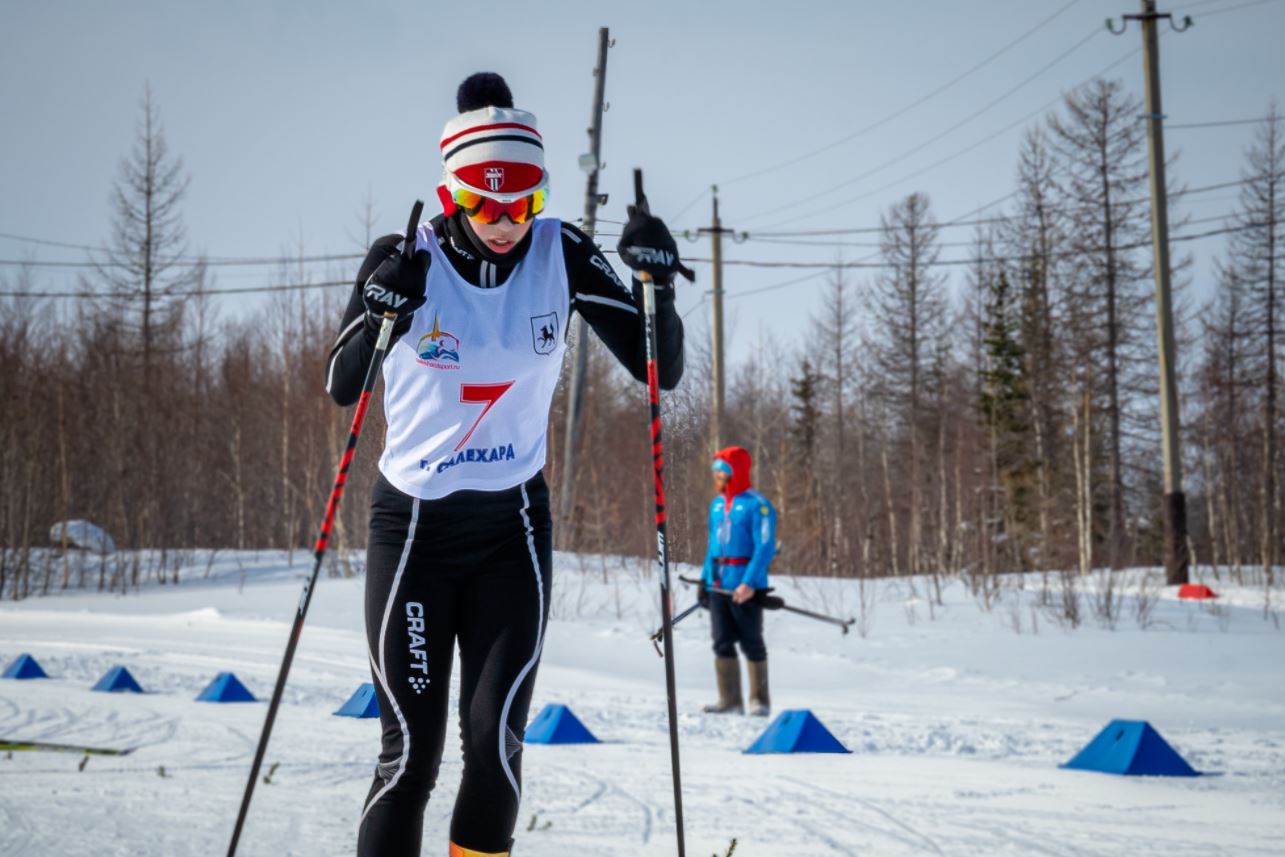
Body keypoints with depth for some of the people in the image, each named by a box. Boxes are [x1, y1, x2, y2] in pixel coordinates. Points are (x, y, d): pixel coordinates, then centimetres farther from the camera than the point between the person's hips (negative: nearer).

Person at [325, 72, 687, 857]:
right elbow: (342, 389, -7)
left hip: (512, 525, 1)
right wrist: (379, 314, -26)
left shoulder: (561, 255, -7)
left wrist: (656, 286, -22)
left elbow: (658, 369, -4)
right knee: (412, 750, -4)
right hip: (413, 523, -1)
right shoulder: (407, 260, -11)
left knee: (495, 735, -8)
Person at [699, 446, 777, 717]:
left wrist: (750, 583, -22)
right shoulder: (717, 505, 14)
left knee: (751, 644, 0)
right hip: (718, 587, 7)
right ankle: (730, 701, 7)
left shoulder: (757, 505, -9)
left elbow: (765, 548, -14)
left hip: (746, 589, -7)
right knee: (722, 642, 3)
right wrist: (705, 579, 13)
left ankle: (760, 702, 9)